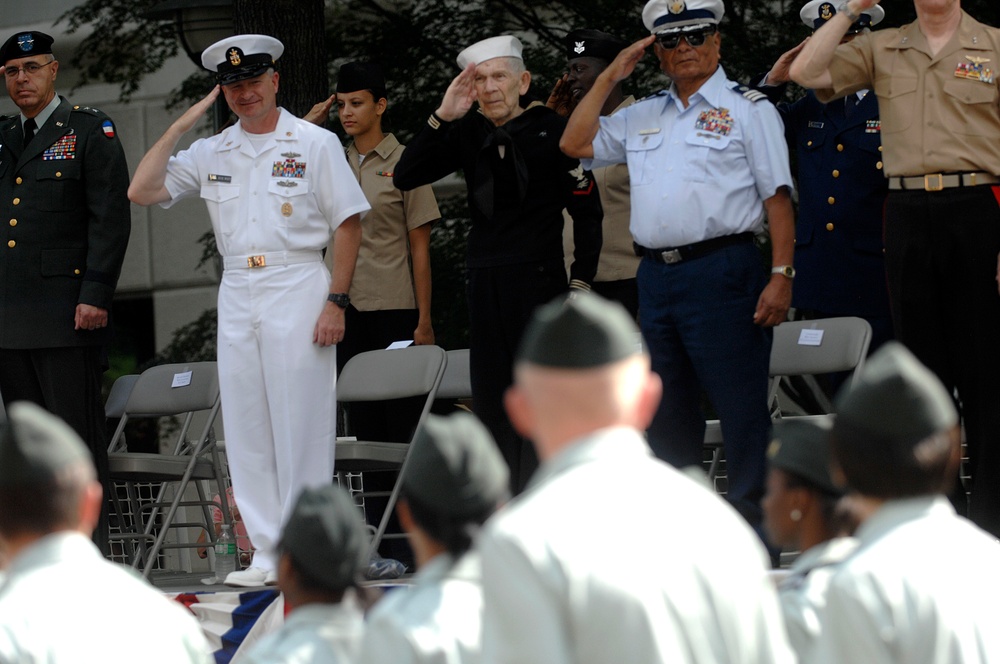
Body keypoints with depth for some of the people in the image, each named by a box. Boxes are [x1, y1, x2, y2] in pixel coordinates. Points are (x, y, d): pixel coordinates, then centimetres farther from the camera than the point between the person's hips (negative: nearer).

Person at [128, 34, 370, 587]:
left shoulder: (315, 143, 0)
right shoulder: (211, 152, 12)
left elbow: (348, 224, -1)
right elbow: (142, 191, 5)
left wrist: (336, 302, -9)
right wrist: (181, 126, 2)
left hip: (298, 288, -5)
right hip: (236, 293, 5)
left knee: (300, 426, -5)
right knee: (246, 428, 5)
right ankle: (268, 553, 10)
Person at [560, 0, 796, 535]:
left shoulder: (746, 109, 2)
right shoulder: (641, 117, 19)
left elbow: (778, 198, -4)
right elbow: (575, 144, 15)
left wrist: (781, 275, -13)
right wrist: (611, 76, 10)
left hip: (720, 272, -6)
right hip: (656, 276, 6)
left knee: (741, 406, -7)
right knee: (667, 409, 12)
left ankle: (753, 525, -4)